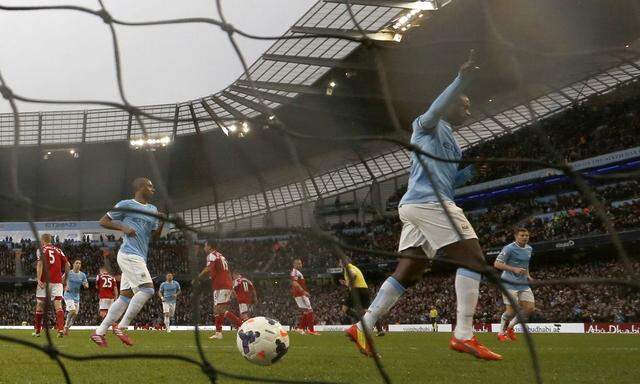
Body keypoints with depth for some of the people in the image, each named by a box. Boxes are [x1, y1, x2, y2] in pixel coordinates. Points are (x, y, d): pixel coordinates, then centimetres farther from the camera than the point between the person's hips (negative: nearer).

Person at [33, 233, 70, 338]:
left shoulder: (41, 250, 3)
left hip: (45, 281, -2)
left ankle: (37, 330, 19)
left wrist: (38, 279, -18)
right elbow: (67, 265, 10)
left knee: (40, 305, 10)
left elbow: (40, 264, -12)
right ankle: (61, 329, -21)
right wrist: (65, 279, 21)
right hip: (57, 281, 3)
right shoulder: (58, 250, 14)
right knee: (58, 305, -3)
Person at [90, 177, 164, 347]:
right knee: (147, 289, -17)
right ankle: (121, 327, -12)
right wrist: (123, 227, -11)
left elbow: (154, 235, 21)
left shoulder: (153, 209, 19)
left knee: (125, 296, 6)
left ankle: (99, 332, 10)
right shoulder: (125, 205, -2)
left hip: (139, 258, 8)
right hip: (129, 255, -8)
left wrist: (162, 222, 2)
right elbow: (103, 221, 3)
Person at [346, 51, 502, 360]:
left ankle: (363, 327, 4)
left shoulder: (448, 140, 29)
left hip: (415, 206, 10)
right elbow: (437, 108, -22)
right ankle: (463, 335, -21)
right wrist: (462, 80, -35)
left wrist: (473, 168, 12)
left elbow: (452, 178, 31)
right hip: (429, 201, -10)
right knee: (473, 259, -13)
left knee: (406, 274, 7)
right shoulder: (429, 125, 2)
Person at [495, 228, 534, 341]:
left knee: (530, 308, -2)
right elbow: (497, 264, -14)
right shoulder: (509, 248, -12)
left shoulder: (529, 249, 12)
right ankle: (501, 332, 15)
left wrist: (527, 275, 11)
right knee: (511, 311, -10)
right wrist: (514, 269, -22)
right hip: (510, 284, -7)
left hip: (524, 284, 7)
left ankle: (510, 326, 19)